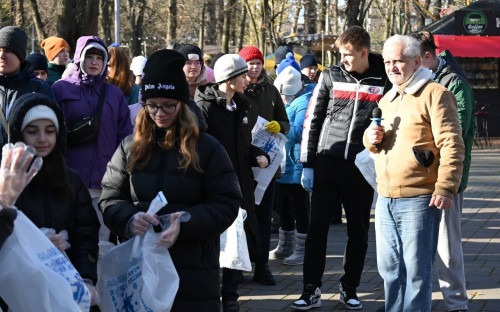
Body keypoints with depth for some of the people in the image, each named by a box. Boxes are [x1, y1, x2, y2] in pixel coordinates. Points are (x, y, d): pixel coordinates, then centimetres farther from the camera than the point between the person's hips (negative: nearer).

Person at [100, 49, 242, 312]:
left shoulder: (207, 148, 1)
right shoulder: (130, 147, 9)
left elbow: (227, 204, -4)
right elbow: (109, 199, 8)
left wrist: (184, 225, -21)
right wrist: (129, 219, -16)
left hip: (193, 272, -2)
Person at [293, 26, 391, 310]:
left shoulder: (384, 83, 0)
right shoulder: (331, 77, 2)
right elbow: (313, 122, 5)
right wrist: (308, 165, 1)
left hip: (363, 167, 0)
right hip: (327, 164, 1)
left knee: (359, 231, 8)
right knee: (317, 228, 2)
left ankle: (350, 289, 21)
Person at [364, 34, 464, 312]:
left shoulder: (434, 94, -7)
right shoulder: (387, 99, 18)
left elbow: (452, 146, -13)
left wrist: (445, 188, -19)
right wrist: (371, 139, 5)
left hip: (418, 199, -8)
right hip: (385, 199, 8)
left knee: (416, 270, -2)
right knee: (389, 268, 14)